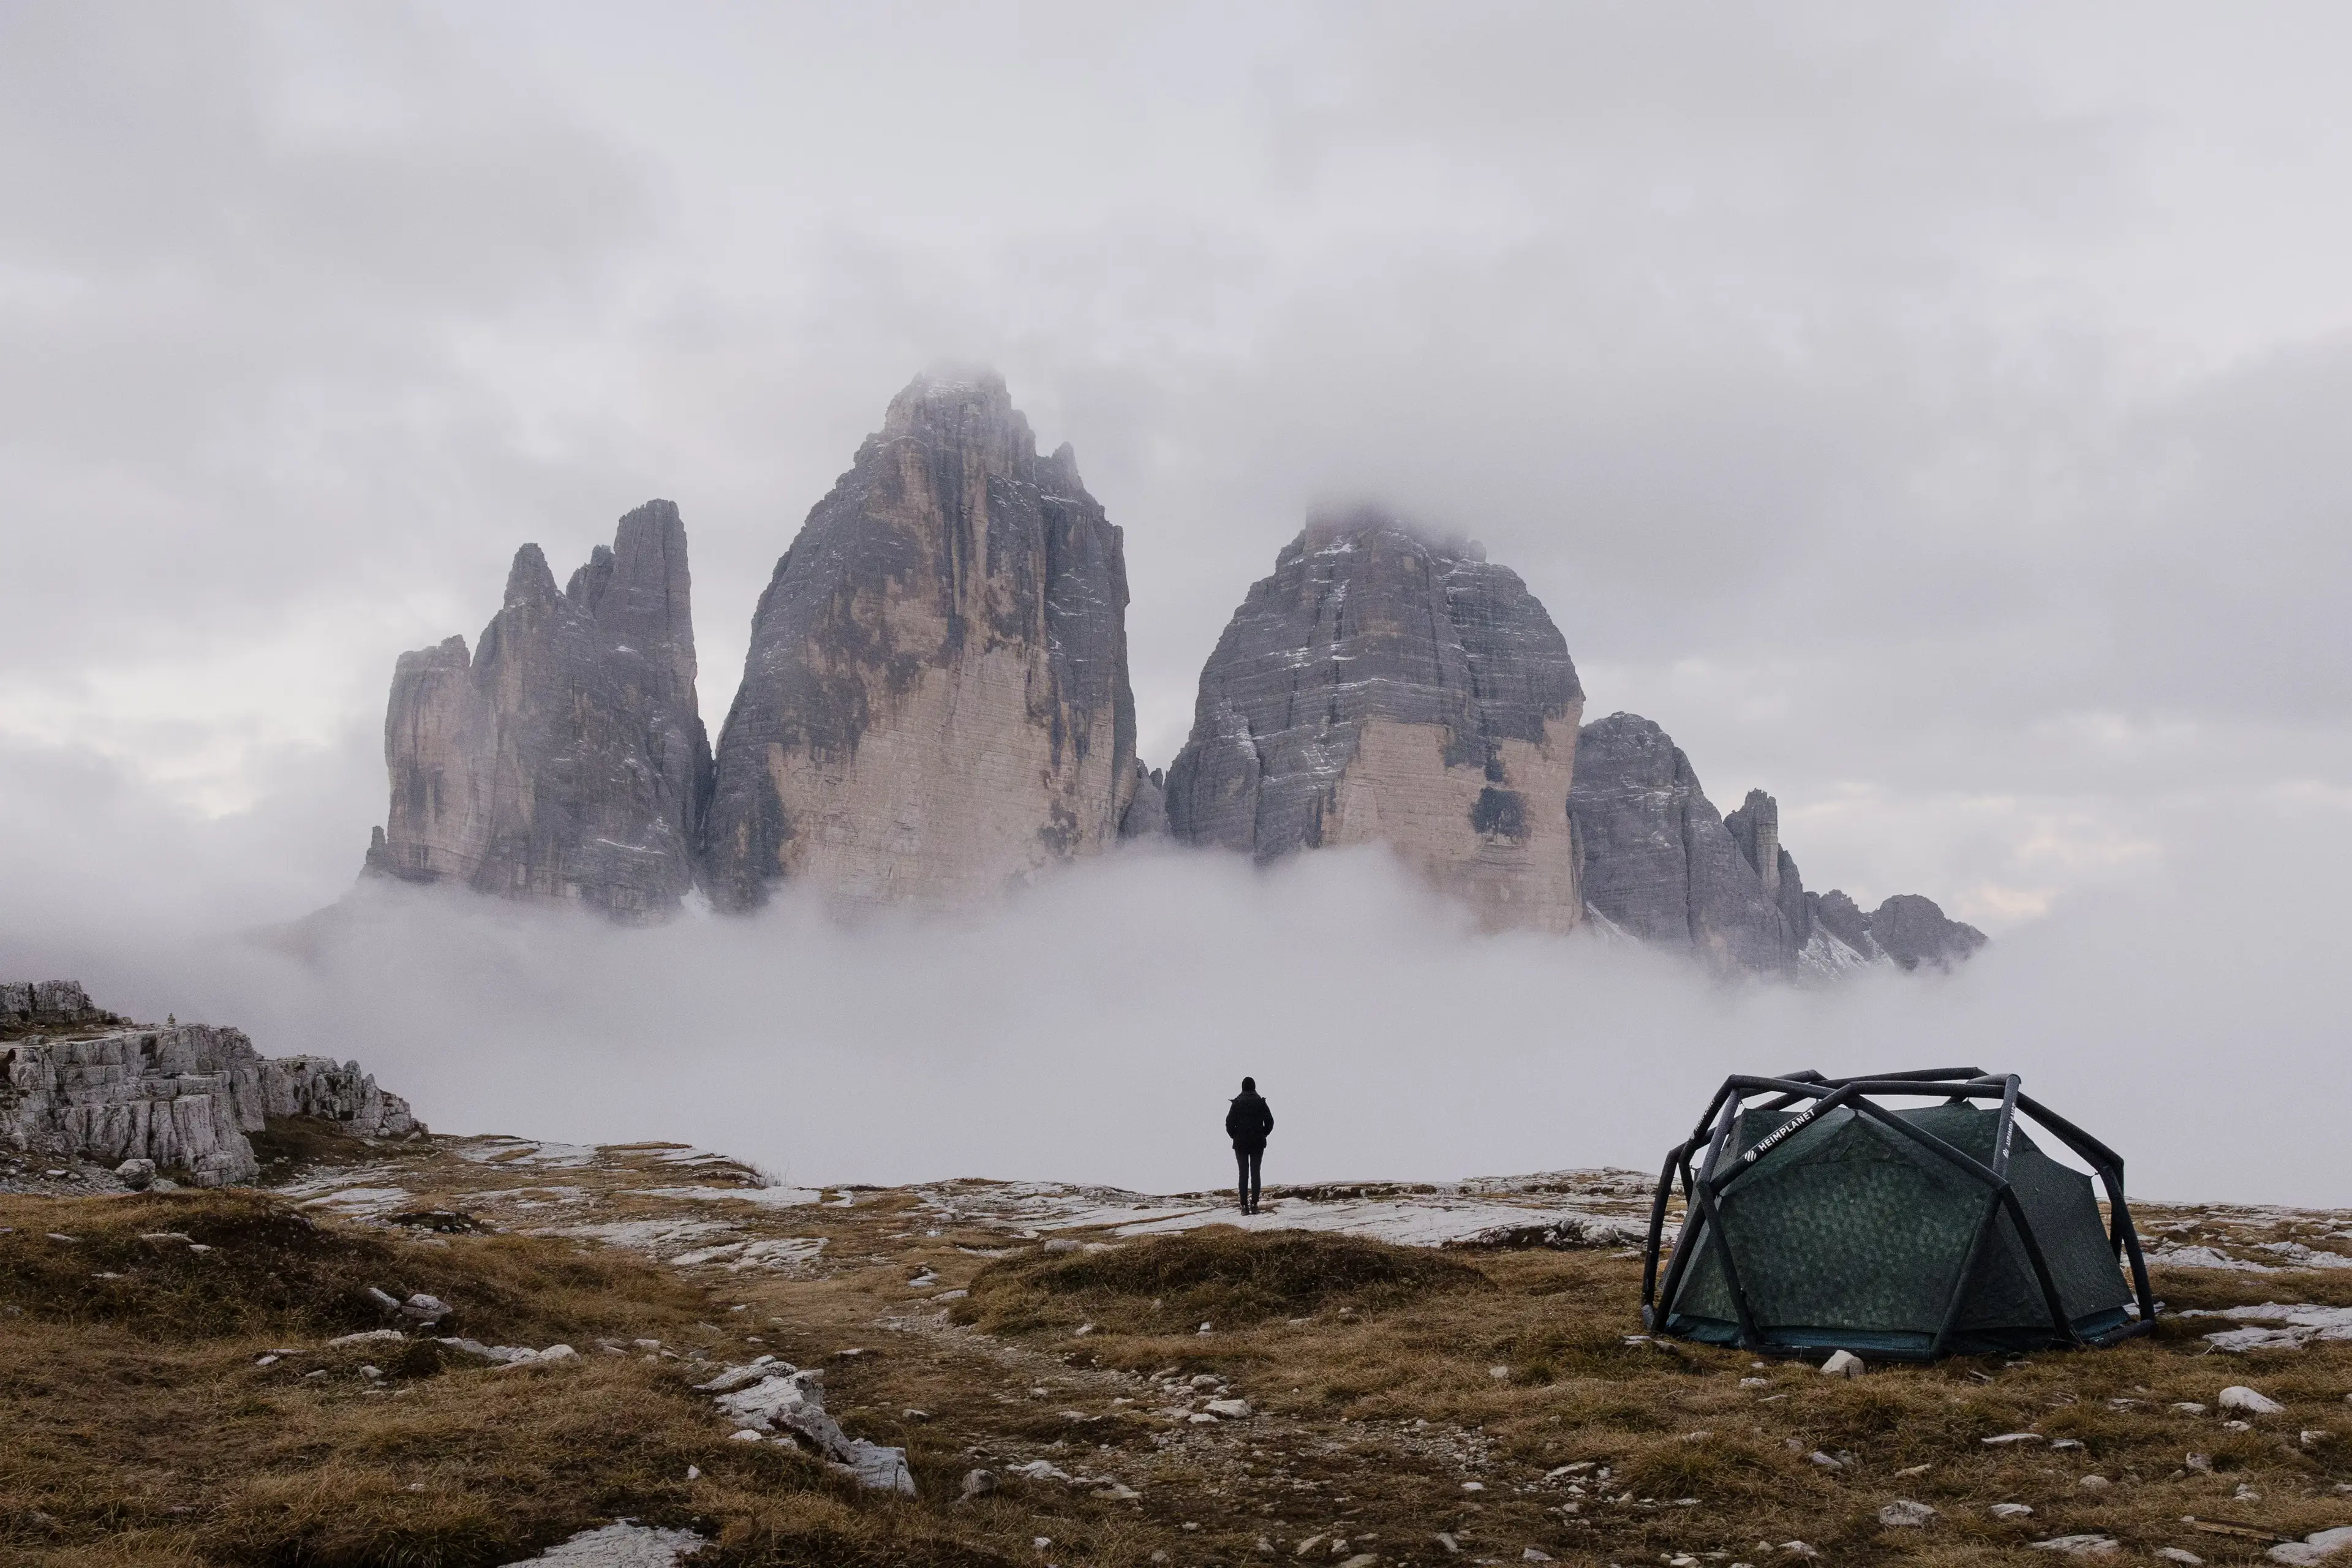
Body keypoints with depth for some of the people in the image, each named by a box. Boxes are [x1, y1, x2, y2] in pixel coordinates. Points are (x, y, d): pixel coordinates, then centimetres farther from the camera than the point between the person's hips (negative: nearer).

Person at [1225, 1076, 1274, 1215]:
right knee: (1255, 1173, 6)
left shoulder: (1237, 1102, -4)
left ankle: (1244, 1206, -2)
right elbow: (1270, 1121, -3)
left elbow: (1229, 1122, -8)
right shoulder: (1260, 1102, -1)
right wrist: (1263, 1135, 10)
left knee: (1243, 1174, 3)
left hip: (1241, 1143, -1)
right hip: (1258, 1143, 1)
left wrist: (1234, 1136, 6)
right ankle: (1254, 1204, 0)